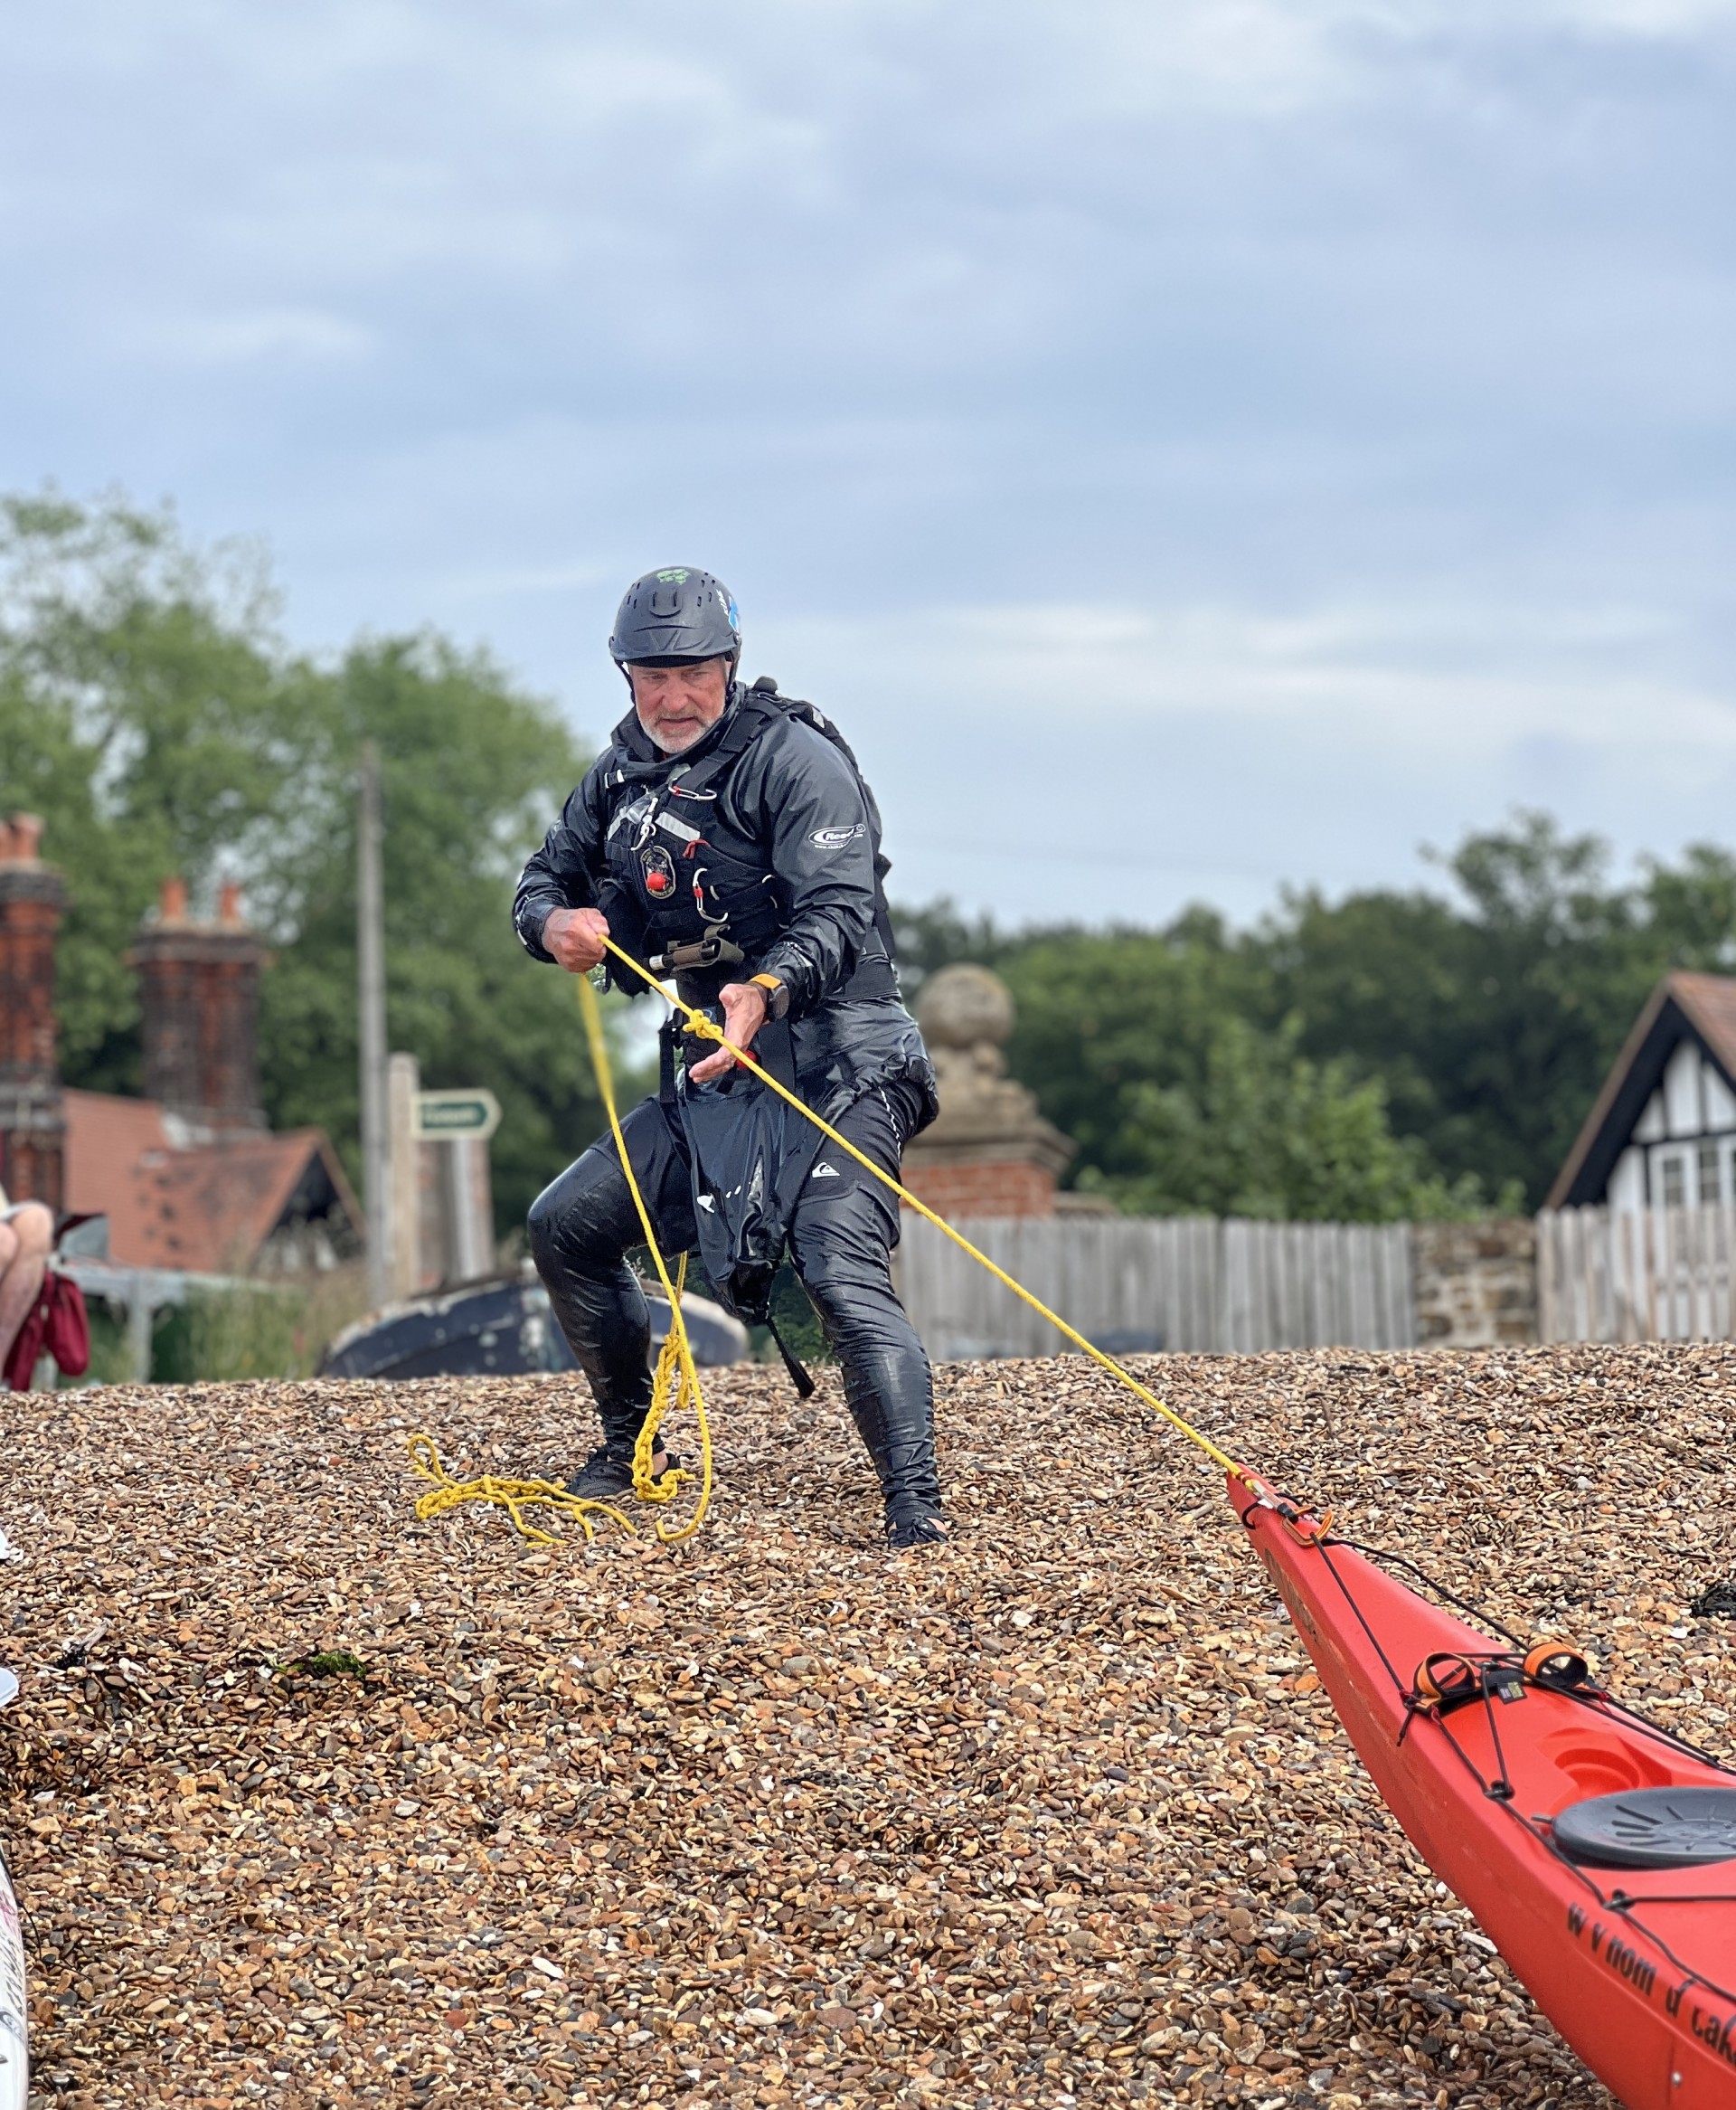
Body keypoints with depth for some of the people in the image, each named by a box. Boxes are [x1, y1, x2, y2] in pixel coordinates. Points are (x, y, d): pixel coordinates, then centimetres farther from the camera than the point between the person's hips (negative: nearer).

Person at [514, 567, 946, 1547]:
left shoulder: (796, 758, -12)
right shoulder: (624, 774, 10)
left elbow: (839, 912, -23)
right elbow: (545, 876, 18)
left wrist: (767, 990, -44)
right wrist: (554, 923, -9)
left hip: (836, 1068, -8)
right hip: (711, 1074, 8)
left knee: (843, 1272, -24)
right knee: (565, 1225, 9)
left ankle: (917, 1504, -28)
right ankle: (632, 1447, 23)